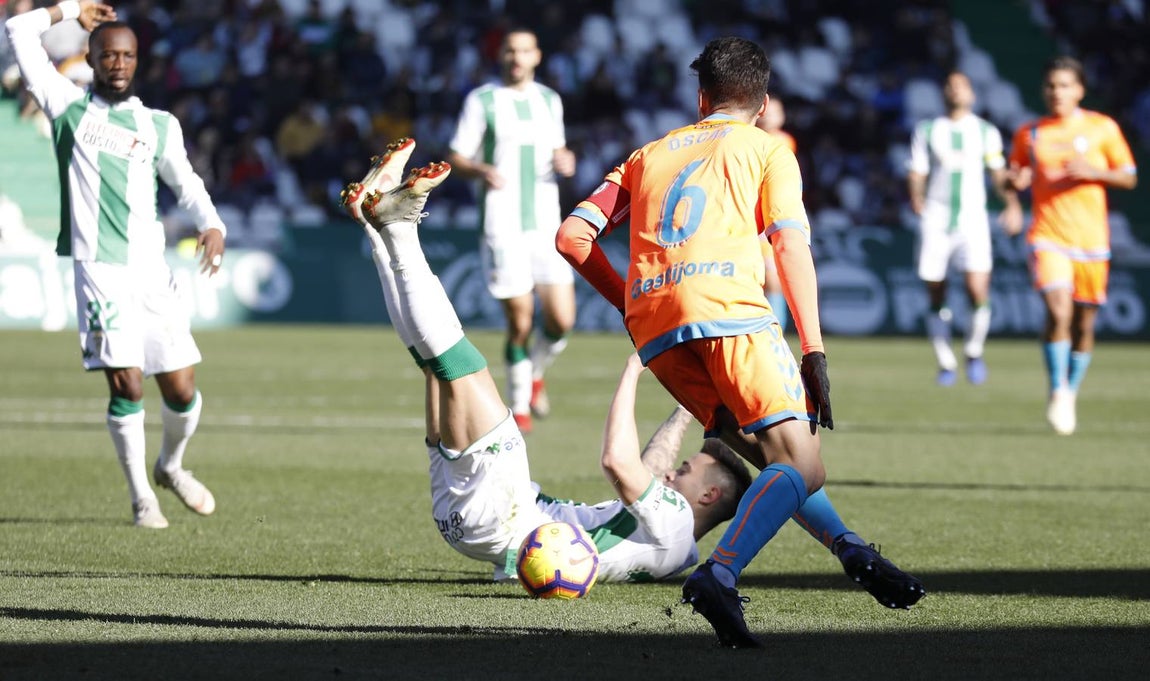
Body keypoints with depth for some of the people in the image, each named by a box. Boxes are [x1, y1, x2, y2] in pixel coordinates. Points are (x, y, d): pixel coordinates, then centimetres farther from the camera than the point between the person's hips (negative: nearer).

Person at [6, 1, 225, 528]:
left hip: (153, 271, 3)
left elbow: (186, 182, 22)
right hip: (99, 269, -3)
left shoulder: (159, 125, 13)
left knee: (182, 392, 2)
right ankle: (141, 497, 4)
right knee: (127, 386, -12)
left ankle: (171, 466, 32)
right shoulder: (69, 106, 7)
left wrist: (212, 224, 4)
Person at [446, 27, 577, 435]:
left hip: (546, 225, 4)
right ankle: (519, 407, 13)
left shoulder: (549, 100, 14)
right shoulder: (482, 100, 1)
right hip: (502, 227, -4)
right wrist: (482, 171, -21)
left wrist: (564, 161, 2)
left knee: (562, 320, -5)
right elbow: (456, 158, 0)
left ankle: (536, 373, 27)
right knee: (521, 322, -6)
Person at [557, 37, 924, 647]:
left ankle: (849, 549, 7)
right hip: (729, 307, -5)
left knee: (775, 459, 20)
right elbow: (791, 246, 4)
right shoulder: (765, 149, 19)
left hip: (653, 330, 5)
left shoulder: (649, 154, 30)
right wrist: (813, 353, 0)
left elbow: (572, 236, 20)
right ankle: (719, 576, -30)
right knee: (801, 467, -8)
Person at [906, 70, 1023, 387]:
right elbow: (916, 172, 5)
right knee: (936, 298, 0)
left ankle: (974, 352, 7)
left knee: (978, 292, -17)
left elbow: (998, 173, 17)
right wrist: (916, 199, -15)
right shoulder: (927, 131, 10)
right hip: (935, 220, 1)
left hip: (972, 220, -1)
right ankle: (945, 363, 15)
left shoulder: (986, 132, 11)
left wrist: (1012, 203, 1)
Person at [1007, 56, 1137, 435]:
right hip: (1047, 237, -1)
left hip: (1091, 241, 1)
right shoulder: (1029, 134, 7)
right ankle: (1057, 395, -11)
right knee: (1058, 312, -21)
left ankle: (1071, 396, 26)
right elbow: (1014, 177, 18)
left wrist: (1092, 172, -11)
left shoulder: (1102, 128, 4)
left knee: (1084, 324, 7)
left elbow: (1129, 177, 6)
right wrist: (1016, 181, -6)